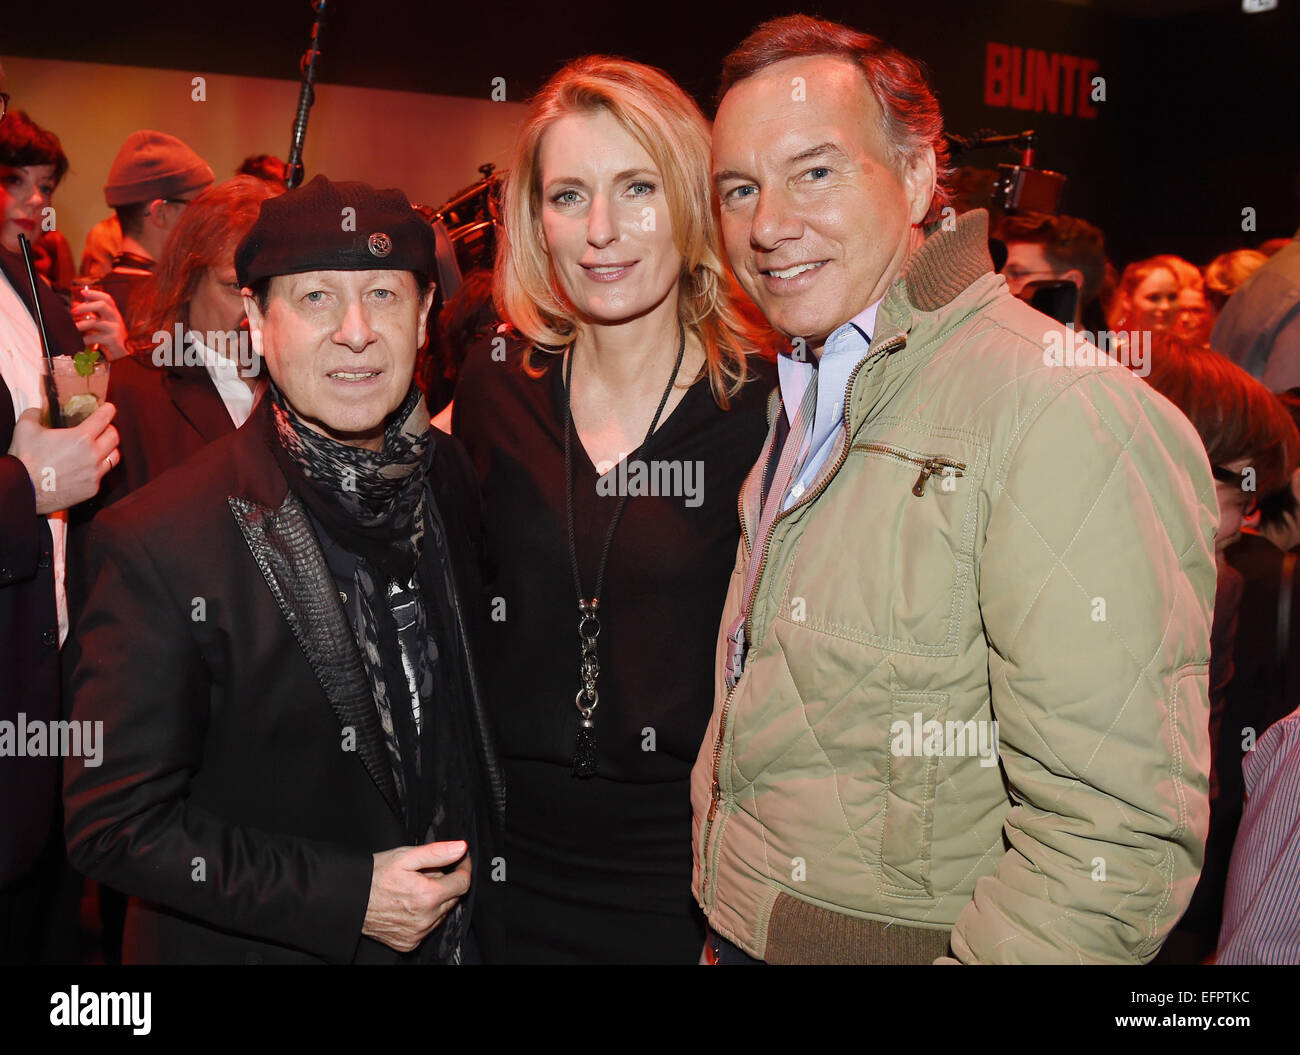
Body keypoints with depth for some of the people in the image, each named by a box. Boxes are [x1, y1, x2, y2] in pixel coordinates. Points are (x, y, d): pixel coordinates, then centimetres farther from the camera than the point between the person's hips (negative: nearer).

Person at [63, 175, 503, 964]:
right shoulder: (160, 544, -23)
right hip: (250, 945, -4)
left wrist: (473, 854, 0)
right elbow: (114, 824, -18)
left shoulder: (451, 476, -7)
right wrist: (346, 898, -21)